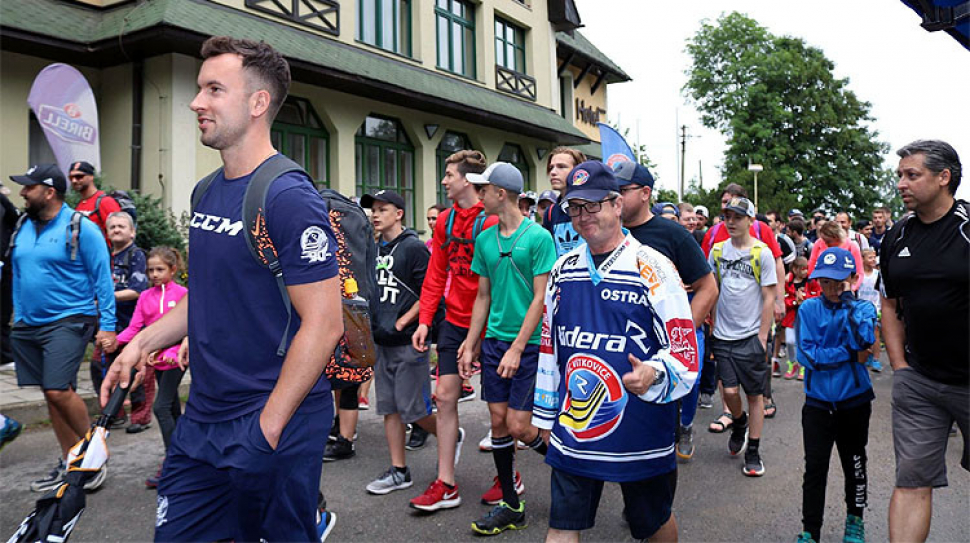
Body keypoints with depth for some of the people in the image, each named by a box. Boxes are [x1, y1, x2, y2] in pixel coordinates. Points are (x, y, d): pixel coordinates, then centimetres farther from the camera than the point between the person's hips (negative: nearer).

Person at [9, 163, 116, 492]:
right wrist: (18, 319, 13)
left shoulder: (81, 228, -9)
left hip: (68, 322, -7)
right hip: (29, 326, 7)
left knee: (58, 391, -15)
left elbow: (102, 279, -10)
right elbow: (18, 276, 19)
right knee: (52, 393, 11)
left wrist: (106, 326, -14)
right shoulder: (24, 229, 10)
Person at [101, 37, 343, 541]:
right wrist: (142, 343, 9)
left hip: (273, 427, -8)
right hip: (200, 419, 8)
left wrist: (268, 428, -19)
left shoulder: (289, 198, -18)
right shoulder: (207, 192, 8)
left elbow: (323, 325, -21)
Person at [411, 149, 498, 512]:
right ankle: (446, 485, 14)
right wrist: (425, 320, 4)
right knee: (445, 396, 4)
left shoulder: (491, 220, -14)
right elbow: (436, 274, 10)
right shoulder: (446, 220, 7)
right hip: (454, 321, 6)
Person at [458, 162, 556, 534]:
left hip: (528, 343, -6)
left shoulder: (538, 237, -11)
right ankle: (511, 506, 21)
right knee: (498, 420, 7)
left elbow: (540, 298, -13)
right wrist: (470, 345, 10)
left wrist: (517, 348, -16)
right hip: (494, 340, 6)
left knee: (518, 426, -6)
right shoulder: (485, 239, 8)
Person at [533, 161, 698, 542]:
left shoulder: (653, 268, -10)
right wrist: (546, 415, 16)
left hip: (641, 435, -3)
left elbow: (686, 351, -11)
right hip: (572, 434, 4)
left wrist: (654, 374, -32)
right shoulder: (562, 270, 6)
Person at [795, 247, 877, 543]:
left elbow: (864, 340, -21)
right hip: (818, 401, -1)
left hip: (854, 400, 1)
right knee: (815, 468, 2)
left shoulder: (863, 308, -1)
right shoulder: (808, 309, -3)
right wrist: (848, 353, -14)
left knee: (854, 464, 16)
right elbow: (806, 355, -12)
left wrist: (849, 305, -19)